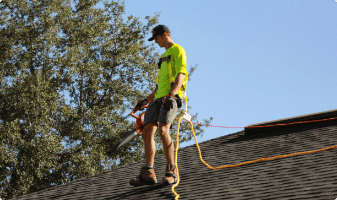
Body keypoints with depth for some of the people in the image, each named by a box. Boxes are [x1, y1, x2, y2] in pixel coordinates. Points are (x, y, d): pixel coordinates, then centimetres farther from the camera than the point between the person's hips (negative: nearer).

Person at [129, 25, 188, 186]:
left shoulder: (177, 50, 1)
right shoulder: (164, 56, 31)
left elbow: (181, 74, -13)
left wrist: (171, 94, -26)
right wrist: (147, 100, 27)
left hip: (171, 98, -9)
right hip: (159, 99, 9)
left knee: (163, 130, -24)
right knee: (148, 132, -2)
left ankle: (171, 171, -17)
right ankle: (148, 174, -4)